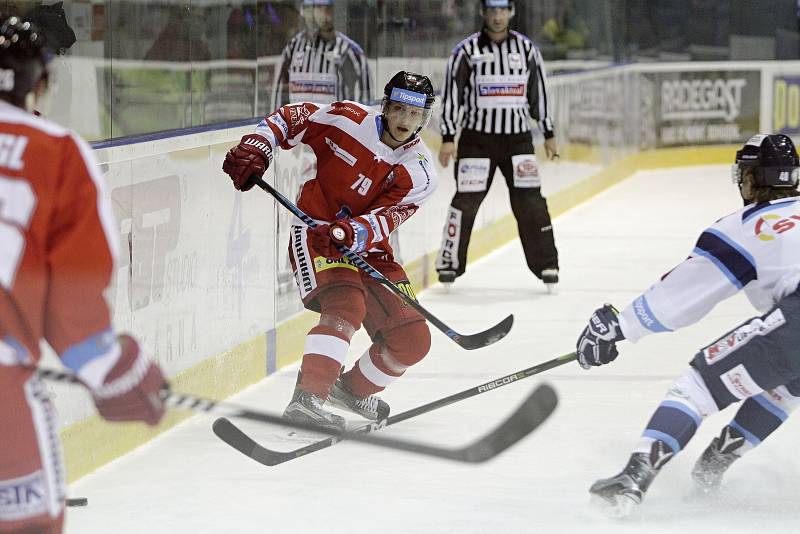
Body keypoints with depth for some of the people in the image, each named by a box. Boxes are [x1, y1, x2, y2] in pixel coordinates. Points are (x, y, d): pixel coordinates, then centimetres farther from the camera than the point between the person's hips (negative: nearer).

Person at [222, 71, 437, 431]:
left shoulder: (419, 173, -7)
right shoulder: (349, 120, -10)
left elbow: (383, 222, -22)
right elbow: (289, 118, 1)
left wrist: (352, 233, -42)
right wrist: (256, 148, -16)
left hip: (366, 249, 4)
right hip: (315, 232, -4)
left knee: (413, 339, -1)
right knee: (346, 305, -32)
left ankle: (353, 389, 26)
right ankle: (306, 399, -40)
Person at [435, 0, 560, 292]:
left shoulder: (526, 49, 5)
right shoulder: (466, 50, -3)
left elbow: (539, 92, 12)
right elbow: (451, 94, -2)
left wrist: (549, 134, 12)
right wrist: (448, 139, -7)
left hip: (518, 137, 2)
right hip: (477, 138, -2)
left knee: (530, 200, -3)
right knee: (466, 200, -3)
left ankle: (546, 264, 5)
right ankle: (449, 263, 7)